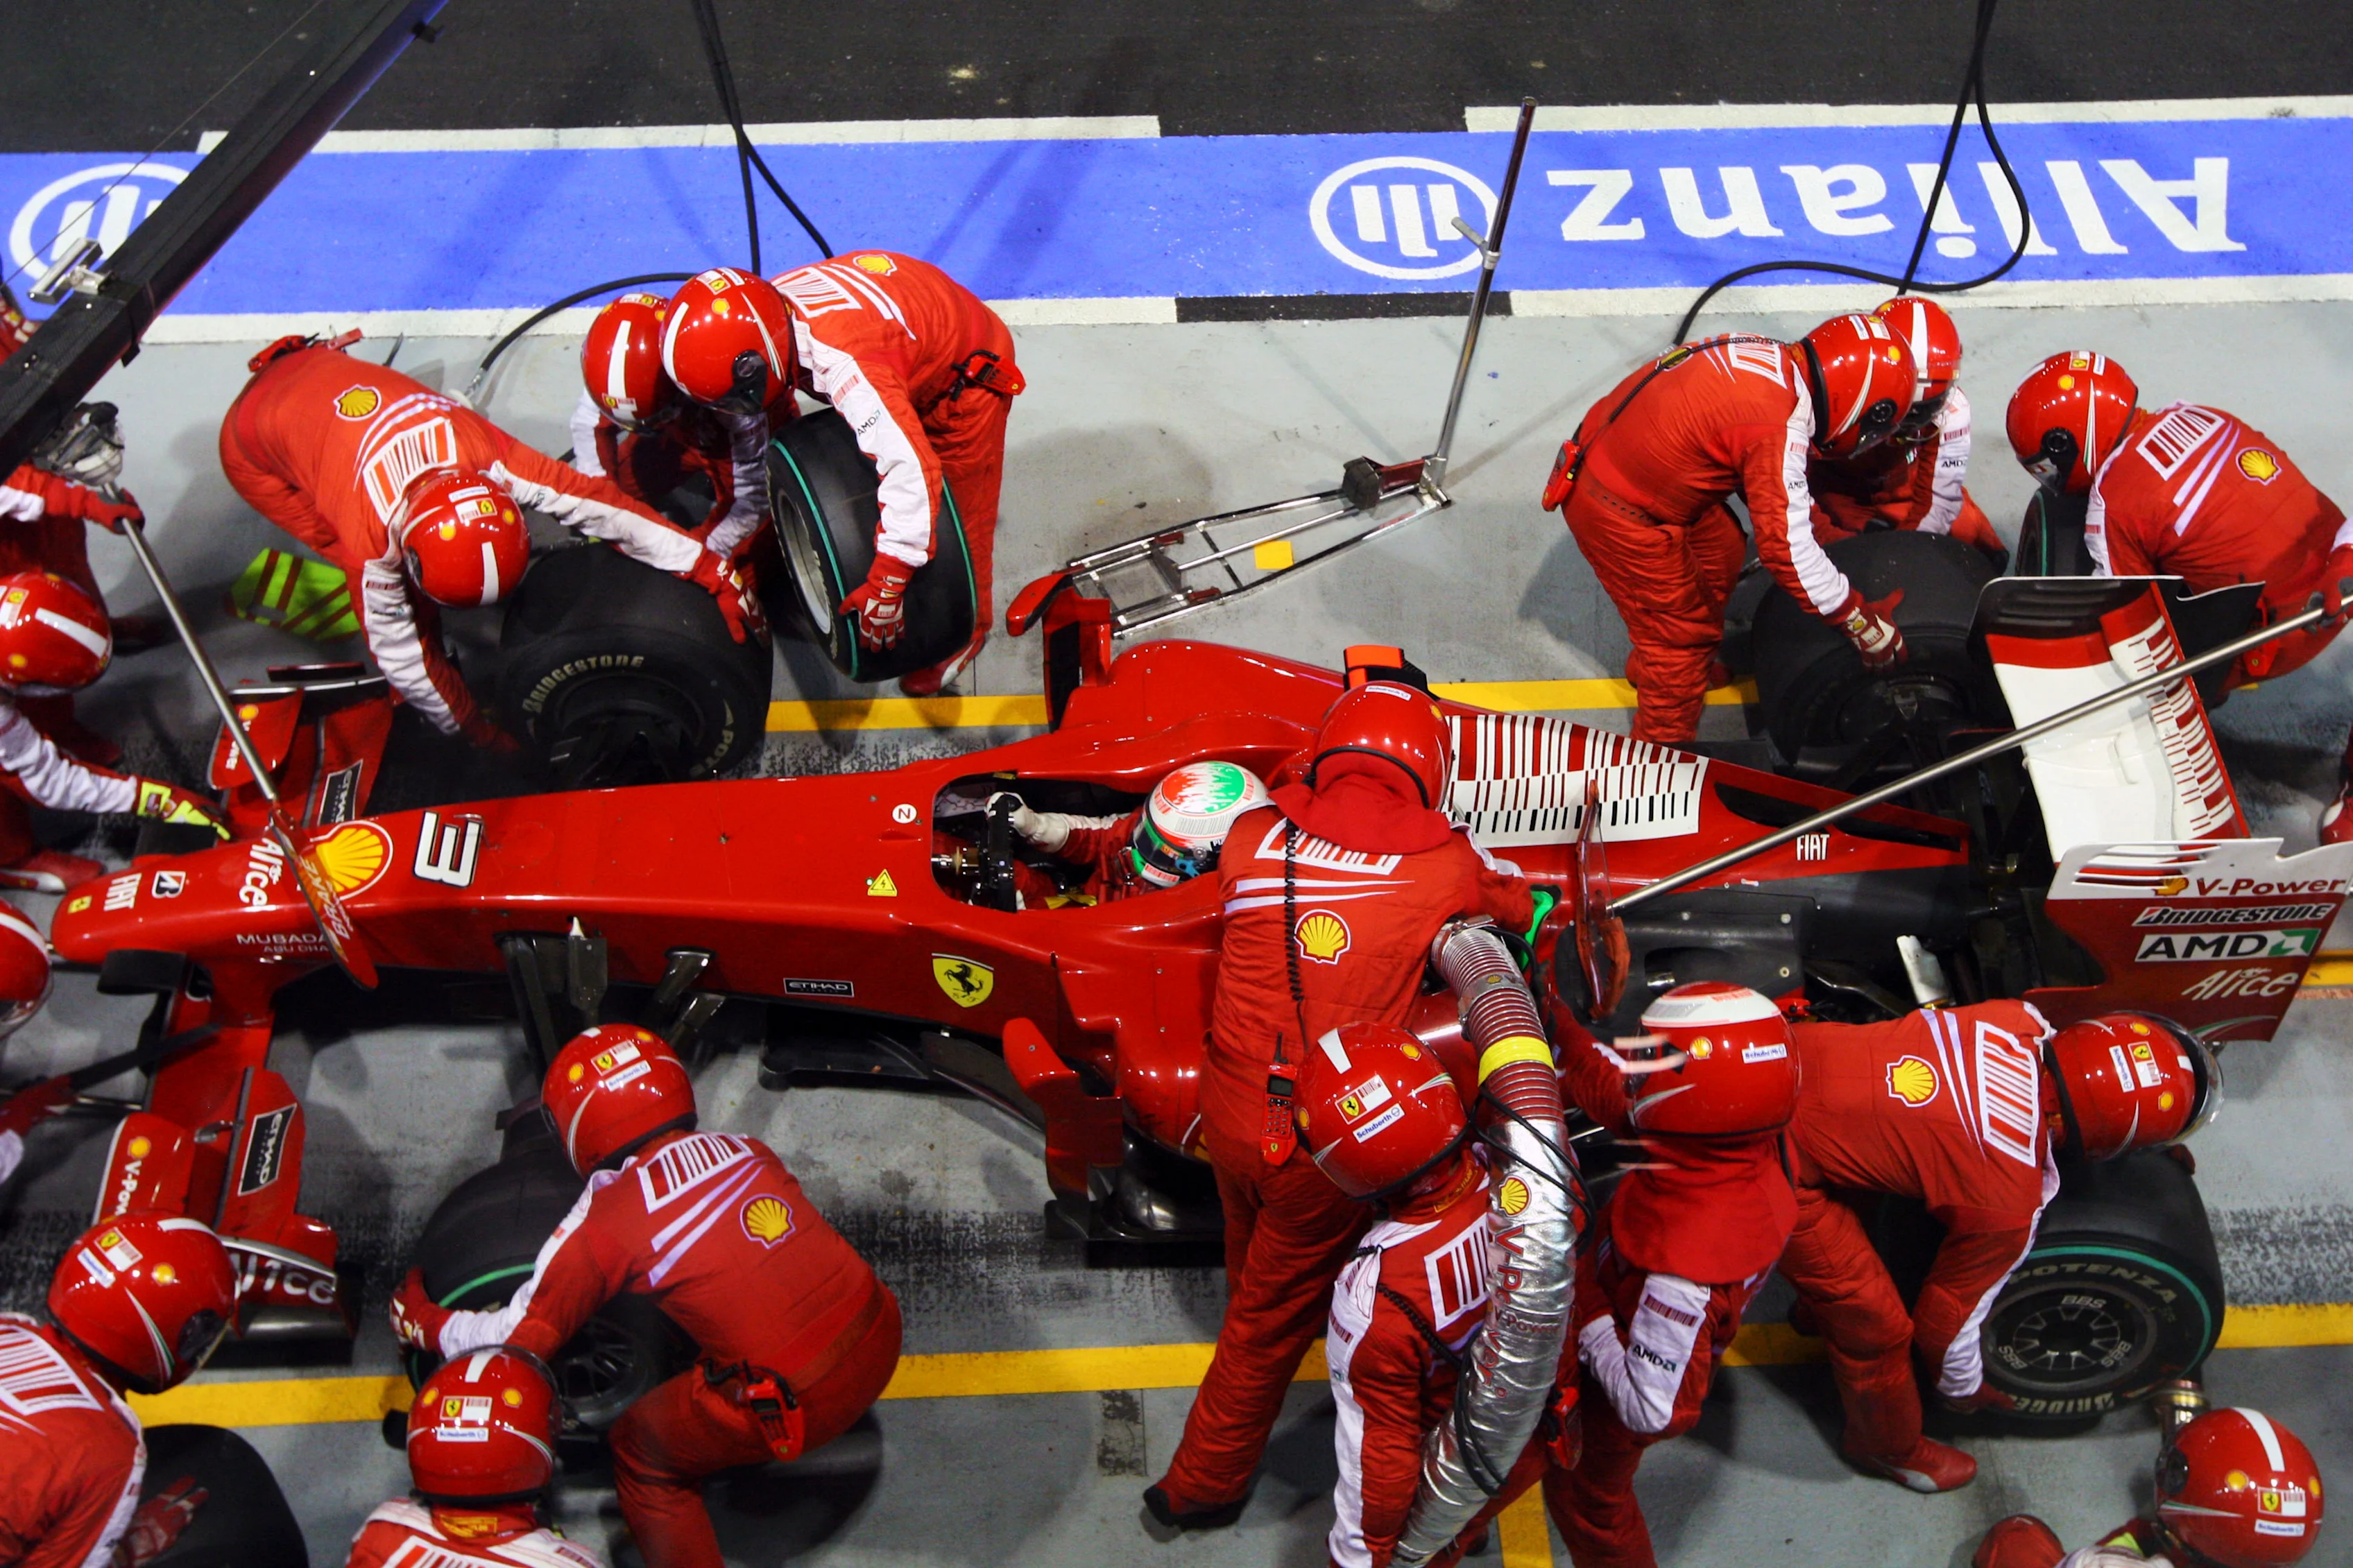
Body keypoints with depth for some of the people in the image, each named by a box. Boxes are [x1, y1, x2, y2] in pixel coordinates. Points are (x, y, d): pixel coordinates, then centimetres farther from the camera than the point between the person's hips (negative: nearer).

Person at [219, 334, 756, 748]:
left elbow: (596, 502, -28)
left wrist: (714, 571, -27)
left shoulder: (490, 459, -33)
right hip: (256, 449, -5)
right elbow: (399, 654, -25)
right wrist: (481, 735, -15)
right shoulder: (371, 545, -39)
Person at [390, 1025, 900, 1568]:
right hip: (881, 1341, 6)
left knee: (643, 1454, 19)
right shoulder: (747, 1150, 8)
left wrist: (424, 1322, 20)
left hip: (792, 1402, -6)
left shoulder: (602, 1222, -5)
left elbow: (520, 1339, 2)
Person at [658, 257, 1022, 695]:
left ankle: (965, 632, 27)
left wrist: (885, 589, -43)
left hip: (966, 378, -8)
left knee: (957, 518, 4)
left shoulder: (844, 365, -46)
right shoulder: (771, 308, -21)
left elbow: (910, 470, -49)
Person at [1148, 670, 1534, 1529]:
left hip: (1230, 1107, 4)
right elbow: (1516, 905, 9)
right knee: (1273, 1313, 17)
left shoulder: (1252, 837, -7)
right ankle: (1205, 1482, 34)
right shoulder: (1445, 864, -12)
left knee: (1256, 1275, 31)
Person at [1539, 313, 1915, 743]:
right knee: (1685, 633, 5)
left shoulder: (1773, 357, -2)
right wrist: (1865, 625, -16)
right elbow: (1788, 550, -26)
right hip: (1616, 513, -9)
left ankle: (1647, 666, 48)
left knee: (1721, 552, 26)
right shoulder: (1780, 427, -28)